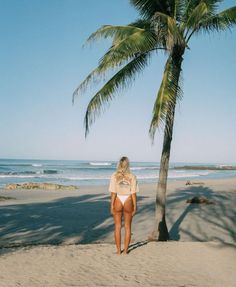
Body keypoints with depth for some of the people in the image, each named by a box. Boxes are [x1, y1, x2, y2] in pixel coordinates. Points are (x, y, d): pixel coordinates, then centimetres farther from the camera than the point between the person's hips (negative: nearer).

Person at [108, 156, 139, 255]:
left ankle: (118, 250, 17)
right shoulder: (132, 177, -9)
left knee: (117, 226, 12)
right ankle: (125, 250, 18)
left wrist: (111, 206, -2)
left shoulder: (114, 176, -9)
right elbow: (133, 194, -8)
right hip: (128, 201, 0)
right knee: (127, 227, 13)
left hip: (118, 201, 0)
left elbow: (113, 193, -9)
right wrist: (135, 207, 0)